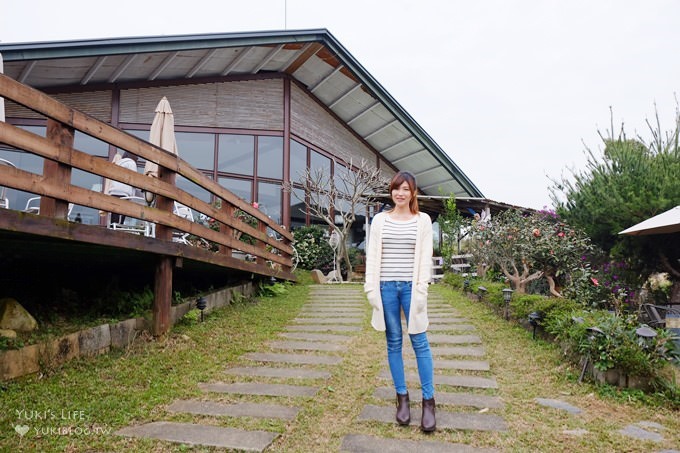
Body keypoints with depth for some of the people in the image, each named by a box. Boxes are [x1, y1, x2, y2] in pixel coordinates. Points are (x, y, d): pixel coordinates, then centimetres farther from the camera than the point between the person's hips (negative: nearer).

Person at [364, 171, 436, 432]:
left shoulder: (423, 220, 4)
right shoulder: (380, 220, 7)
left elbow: (425, 258, 0)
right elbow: (372, 256, 5)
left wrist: (421, 290, -7)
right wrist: (371, 288, -2)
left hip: (410, 287, -1)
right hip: (386, 286, 2)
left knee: (420, 342, -1)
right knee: (393, 342, 8)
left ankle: (428, 401, 9)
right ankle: (402, 397, 19)